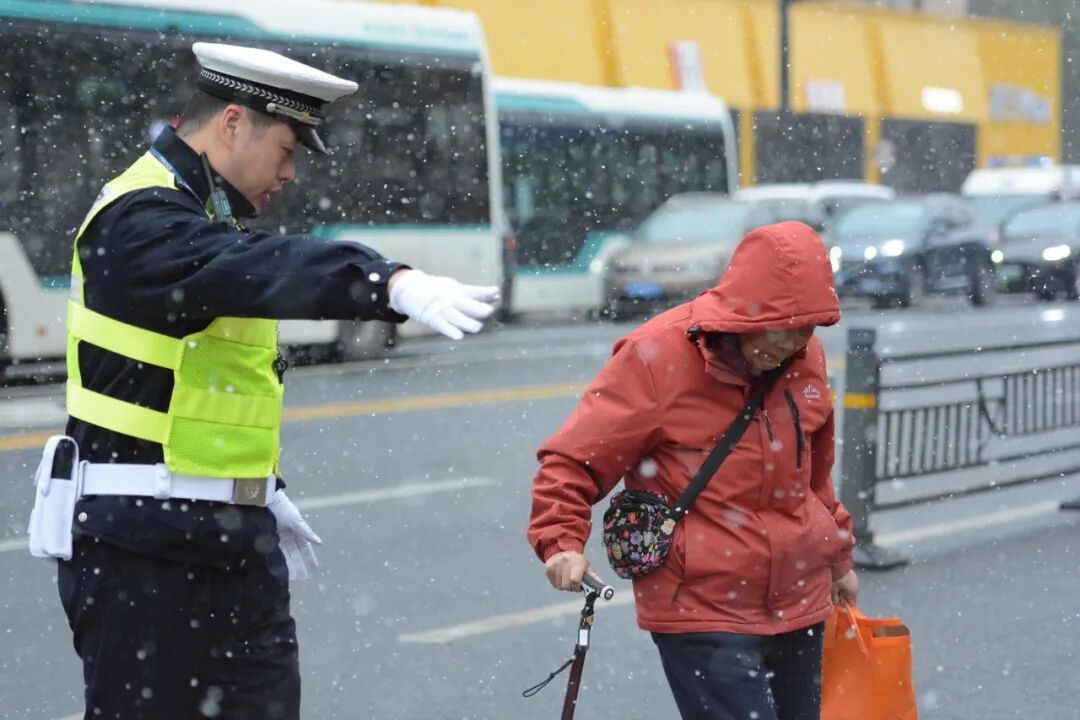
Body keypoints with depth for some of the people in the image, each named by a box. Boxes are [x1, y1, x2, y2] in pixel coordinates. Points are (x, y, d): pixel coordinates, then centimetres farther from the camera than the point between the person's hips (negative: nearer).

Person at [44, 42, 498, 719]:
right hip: (141, 544, -9)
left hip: (236, 538, 9)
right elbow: (257, 270, -37)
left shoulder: (213, 218, 16)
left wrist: (264, 489, 23)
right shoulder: (141, 221, -17)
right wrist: (396, 284, -50)